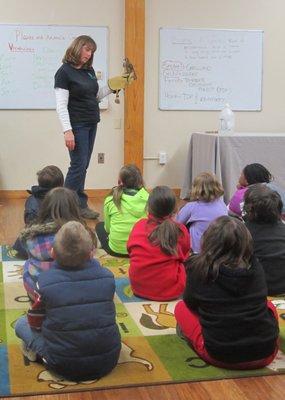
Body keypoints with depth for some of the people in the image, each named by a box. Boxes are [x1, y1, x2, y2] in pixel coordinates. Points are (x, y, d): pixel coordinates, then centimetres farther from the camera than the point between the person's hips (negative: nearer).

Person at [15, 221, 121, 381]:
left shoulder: (45, 282, -15)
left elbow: (35, 323, 0)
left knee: (21, 323, 16)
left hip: (64, 366, -2)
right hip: (108, 362, 2)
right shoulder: (107, 277, -9)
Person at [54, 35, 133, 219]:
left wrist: (112, 87, 6)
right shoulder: (64, 72, -10)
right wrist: (67, 131, -22)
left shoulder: (89, 70, 11)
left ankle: (79, 206, 15)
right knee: (79, 165, -8)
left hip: (91, 124, 7)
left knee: (83, 166, 9)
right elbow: (61, 105, -15)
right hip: (77, 126, -7)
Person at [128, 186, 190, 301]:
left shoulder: (138, 226, -8)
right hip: (170, 291, -2)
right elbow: (184, 257, 4)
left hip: (138, 288, 2)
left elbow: (130, 250, 8)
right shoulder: (180, 231, -13)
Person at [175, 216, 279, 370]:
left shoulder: (198, 268, -9)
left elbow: (191, 303, 7)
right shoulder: (255, 266, -1)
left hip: (219, 355, -2)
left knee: (181, 307, 17)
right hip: (265, 355, 2)